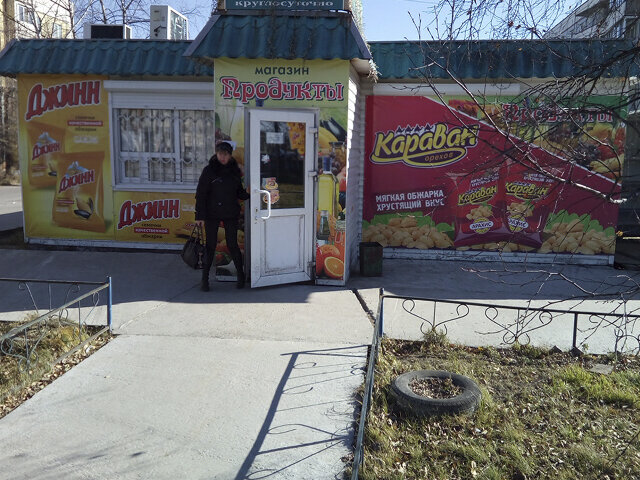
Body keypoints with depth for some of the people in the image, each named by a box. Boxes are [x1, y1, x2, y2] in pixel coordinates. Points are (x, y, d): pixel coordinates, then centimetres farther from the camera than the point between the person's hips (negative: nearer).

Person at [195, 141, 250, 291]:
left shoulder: (235, 171, 6)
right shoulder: (209, 170, -5)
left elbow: (239, 193, 13)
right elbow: (201, 194, -5)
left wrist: (247, 194, -10)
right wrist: (200, 216, -11)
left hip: (230, 214, 2)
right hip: (212, 214, -2)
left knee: (232, 244, 4)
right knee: (210, 246, 0)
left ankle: (241, 275, 21)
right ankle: (204, 279, 11)